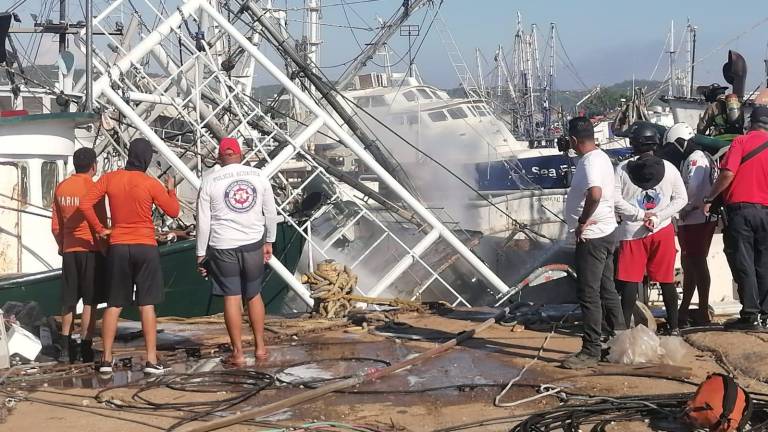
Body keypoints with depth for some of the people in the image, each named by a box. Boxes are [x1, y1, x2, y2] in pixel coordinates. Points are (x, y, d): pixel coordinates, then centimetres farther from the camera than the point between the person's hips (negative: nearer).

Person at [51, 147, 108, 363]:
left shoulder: (61, 188, 6)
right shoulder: (93, 187, -10)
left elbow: (56, 226, 10)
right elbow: (101, 224, -11)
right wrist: (105, 249, -1)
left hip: (69, 250, 5)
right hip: (91, 249, -5)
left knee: (69, 300, 12)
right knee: (90, 301, 0)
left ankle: (66, 345, 9)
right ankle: (86, 346, -1)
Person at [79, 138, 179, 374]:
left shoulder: (109, 178, -1)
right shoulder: (151, 184, -8)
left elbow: (85, 204, -6)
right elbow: (173, 211, 0)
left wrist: (99, 229, 3)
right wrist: (171, 189, 16)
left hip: (118, 248, 2)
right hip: (145, 248, -2)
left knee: (113, 305, 9)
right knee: (147, 305, 1)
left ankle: (106, 359, 9)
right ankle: (152, 361, -1)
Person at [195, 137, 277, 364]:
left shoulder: (210, 181, -2)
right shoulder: (259, 176, 3)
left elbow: (203, 221, -2)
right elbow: (271, 213, 8)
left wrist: (201, 254, 4)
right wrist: (269, 242, 19)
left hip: (223, 247, -2)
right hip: (253, 244, 2)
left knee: (231, 297, 3)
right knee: (254, 294, 16)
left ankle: (238, 352, 6)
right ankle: (260, 346, 21)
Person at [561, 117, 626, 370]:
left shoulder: (590, 162, -20)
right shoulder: (600, 157, 12)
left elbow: (594, 194, -37)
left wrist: (583, 221, -25)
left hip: (592, 237, -10)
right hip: (605, 232, 10)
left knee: (589, 295, -5)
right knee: (606, 290, 17)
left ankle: (590, 351, 0)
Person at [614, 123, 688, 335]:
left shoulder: (622, 169, -5)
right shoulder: (668, 168, 1)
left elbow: (616, 200, -10)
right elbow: (681, 199, 2)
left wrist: (640, 214, -5)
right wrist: (657, 216, -4)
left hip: (632, 232, -2)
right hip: (663, 232, 2)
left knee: (629, 283, 0)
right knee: (667, 282, 10)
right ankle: (673, 327, 15)